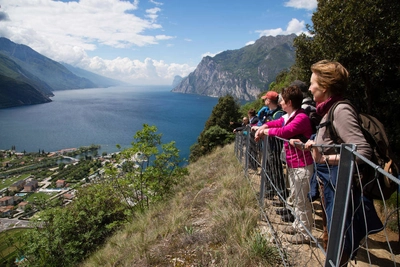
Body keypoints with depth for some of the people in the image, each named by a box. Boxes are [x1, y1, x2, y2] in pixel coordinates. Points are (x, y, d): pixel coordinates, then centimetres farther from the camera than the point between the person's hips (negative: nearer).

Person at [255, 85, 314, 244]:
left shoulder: (301, 118, -23)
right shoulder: (288, 116, 8)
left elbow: (284, 132, -34)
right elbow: (276, 123, 22)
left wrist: (266, 131, -17)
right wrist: (264, 126, 1)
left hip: (302, 166, -10)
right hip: (292, 164, 10)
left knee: (302, 200, 2)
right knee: (296, 197, 22)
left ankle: (305, 233, 17)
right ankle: (297, 225, 38)